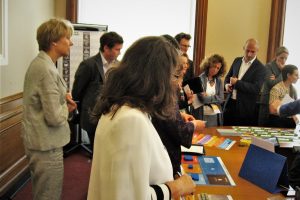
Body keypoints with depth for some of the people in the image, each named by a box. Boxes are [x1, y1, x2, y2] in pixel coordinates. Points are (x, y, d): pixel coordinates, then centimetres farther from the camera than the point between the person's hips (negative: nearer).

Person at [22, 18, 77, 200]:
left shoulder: (40, 63, 7)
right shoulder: (47, 70, -23)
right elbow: (55, 117, -26)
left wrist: (63, 97, 4)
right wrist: (67, 107, -5)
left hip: (40, 141, 10)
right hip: (46, 145, -10)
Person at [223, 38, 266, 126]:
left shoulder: (260, 68, -10)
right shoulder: (237, 61, 8)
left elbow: (256, 88, -19)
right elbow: (228, 76, 19)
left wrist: (237, 82, -18)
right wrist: (227, 84, -4)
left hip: (245, 109, -5)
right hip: (230, 104, 5)